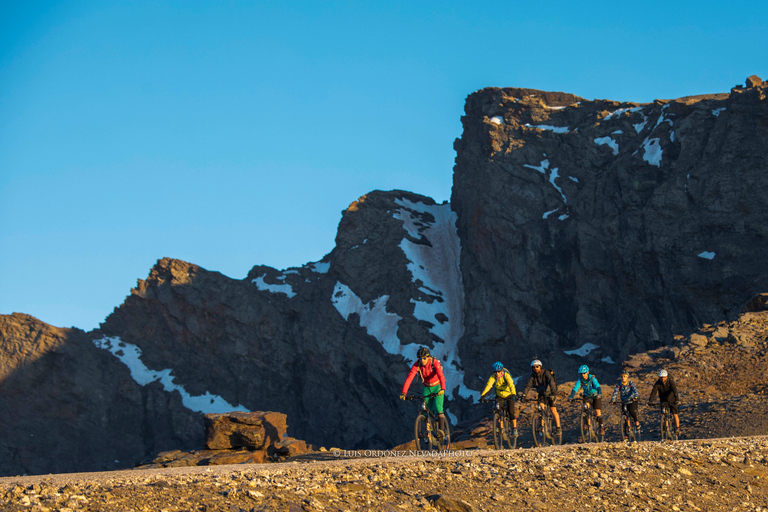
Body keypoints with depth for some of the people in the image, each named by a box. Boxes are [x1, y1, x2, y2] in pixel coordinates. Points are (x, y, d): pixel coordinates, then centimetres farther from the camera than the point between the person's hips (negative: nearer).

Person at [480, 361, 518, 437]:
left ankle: (514, 429, 1)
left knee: (511, 411, -12)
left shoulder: (506, 375, -27)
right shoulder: (493, 377, -19)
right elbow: (488, 385, -32)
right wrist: (482, 395, -47)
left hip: (509, 395, -3)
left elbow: (511, 385, -40)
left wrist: (514, 394, -56)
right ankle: (501, 429, 7)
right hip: (500, 396, 3)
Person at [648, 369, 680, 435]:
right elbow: (654, 391, -27)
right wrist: (650, 401, -42)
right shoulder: (657, 383, -17)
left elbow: (675, 390, -36)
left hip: (672, 400, -2)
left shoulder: (670, 382, -23)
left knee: (675, 414, -8)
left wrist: (676, 400, -51)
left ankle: (677, 428, 5)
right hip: (663, 401, 2)